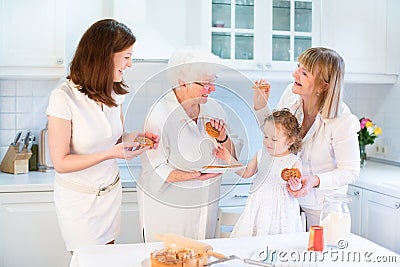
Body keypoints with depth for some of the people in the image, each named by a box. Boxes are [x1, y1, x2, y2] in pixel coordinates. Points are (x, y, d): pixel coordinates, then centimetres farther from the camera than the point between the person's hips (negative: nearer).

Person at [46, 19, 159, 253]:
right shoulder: (64, 98, -22)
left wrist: (135, 137, -10)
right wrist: (111, 153, -30)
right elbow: (61, 163, -20)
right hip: (79, 199, -6)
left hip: (111, 191, 6)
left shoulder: (115, 93, -2)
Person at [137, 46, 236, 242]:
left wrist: (223, 138, -15)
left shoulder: (214, 108, -2)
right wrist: (198, 176, -26)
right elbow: (157, 171, -18)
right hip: (167, 209, -5)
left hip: (206, 206, 5)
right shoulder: (159, 117, -19)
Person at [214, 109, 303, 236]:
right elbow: (246, 172, 12)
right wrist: (228, 158, 5)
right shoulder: (262, 154, 3)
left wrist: (296, 185, -32)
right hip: (258, 209, 4)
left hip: (280, 211, -4)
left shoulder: (294, 162, -11)